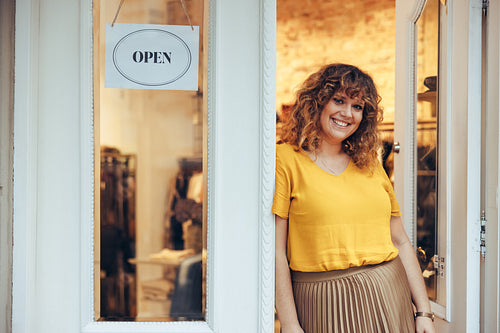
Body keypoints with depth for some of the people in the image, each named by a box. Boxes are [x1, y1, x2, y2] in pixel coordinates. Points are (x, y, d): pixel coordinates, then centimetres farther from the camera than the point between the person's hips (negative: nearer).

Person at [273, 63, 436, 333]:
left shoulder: (370, 164, 11)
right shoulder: (286, 159, -5)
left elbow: (401, 242, 13)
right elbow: (275, 249, -10)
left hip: (389, 299, 5)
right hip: (323, 305, -4)